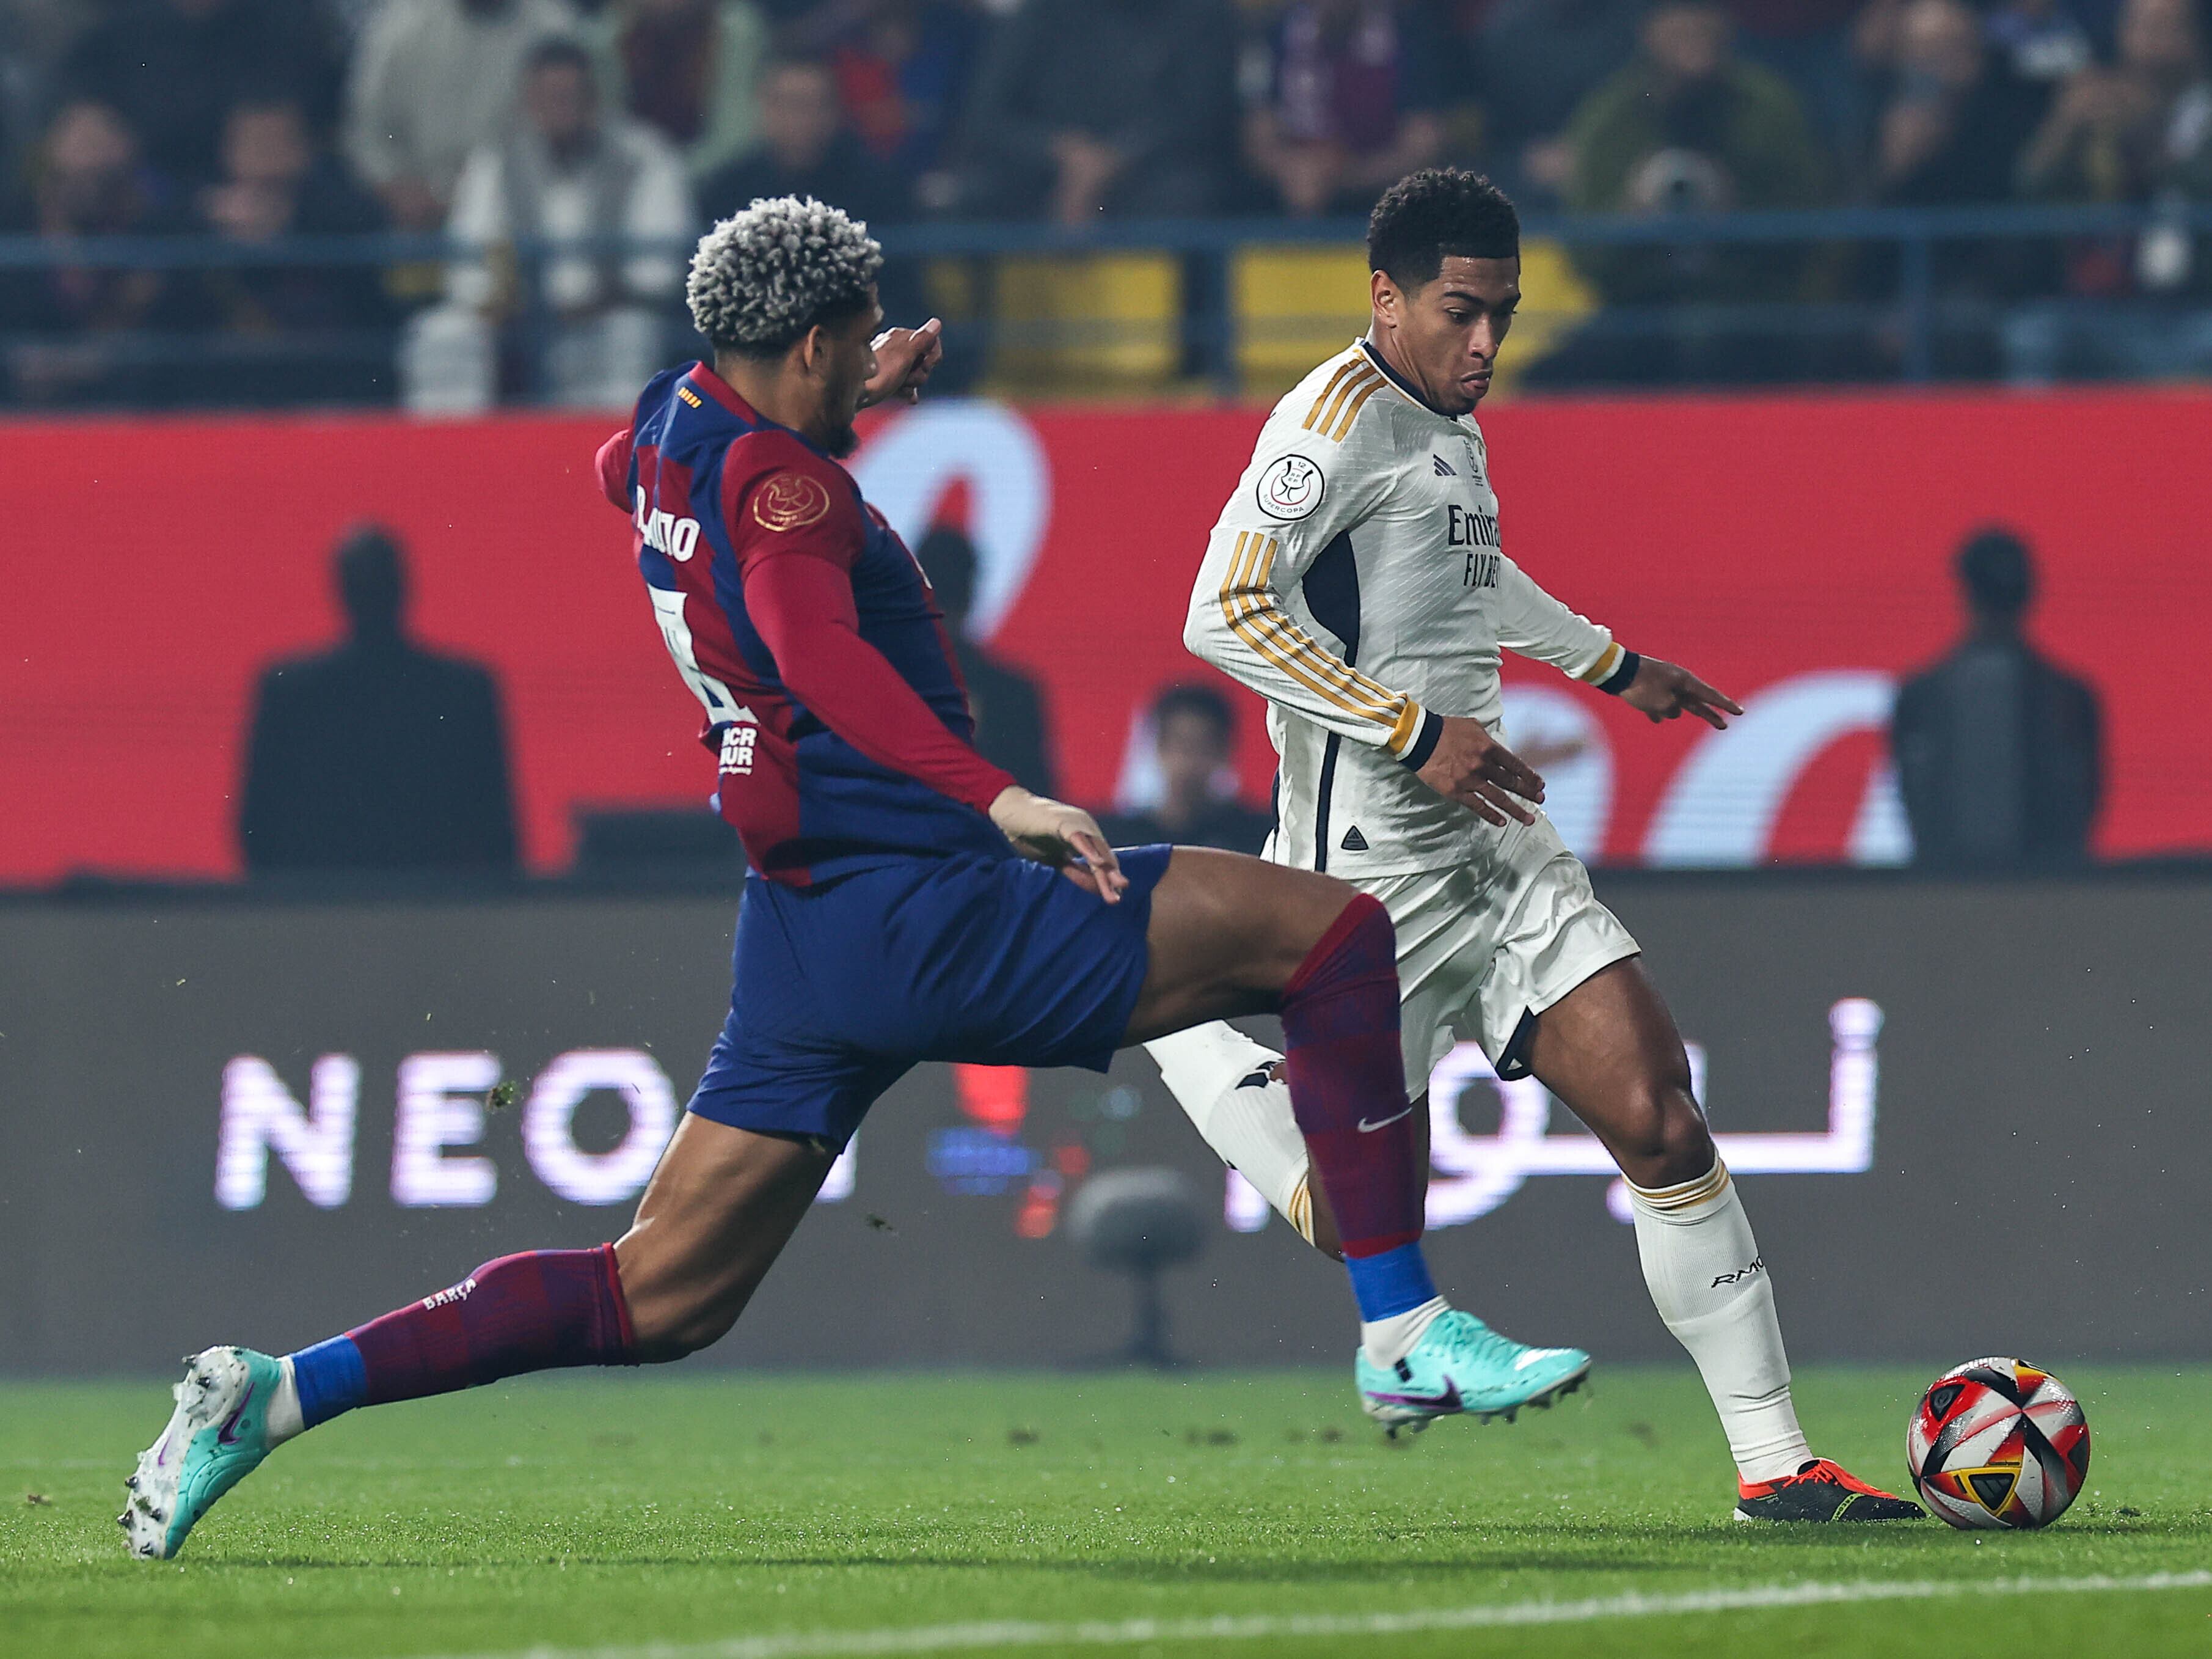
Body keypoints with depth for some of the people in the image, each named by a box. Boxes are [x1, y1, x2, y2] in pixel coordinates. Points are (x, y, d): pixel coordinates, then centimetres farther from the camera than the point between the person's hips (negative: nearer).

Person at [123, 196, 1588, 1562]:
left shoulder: (669, 430, 12)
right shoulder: (777, 480, -15)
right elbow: (811, 643, -34)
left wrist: (848, 401, 40)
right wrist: (998, 797, -44)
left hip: (806, 931, 9)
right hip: (921, 911, -9)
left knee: (654, 1300, 12)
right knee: (1332, 935, -6)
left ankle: (275, 1395, 5)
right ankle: (1408, 1336, -5)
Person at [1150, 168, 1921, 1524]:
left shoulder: (1452, 424, 16)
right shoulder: (1343, 417, -13)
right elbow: (1227, 613, -23)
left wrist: (1612, 662, 46)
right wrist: (1414, 730, -24)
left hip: (1493, 839, 8)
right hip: (1373, 861, -8)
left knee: (1661, 1122, -5)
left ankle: (1773, 1461, -2)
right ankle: (1183, 1027, 22)